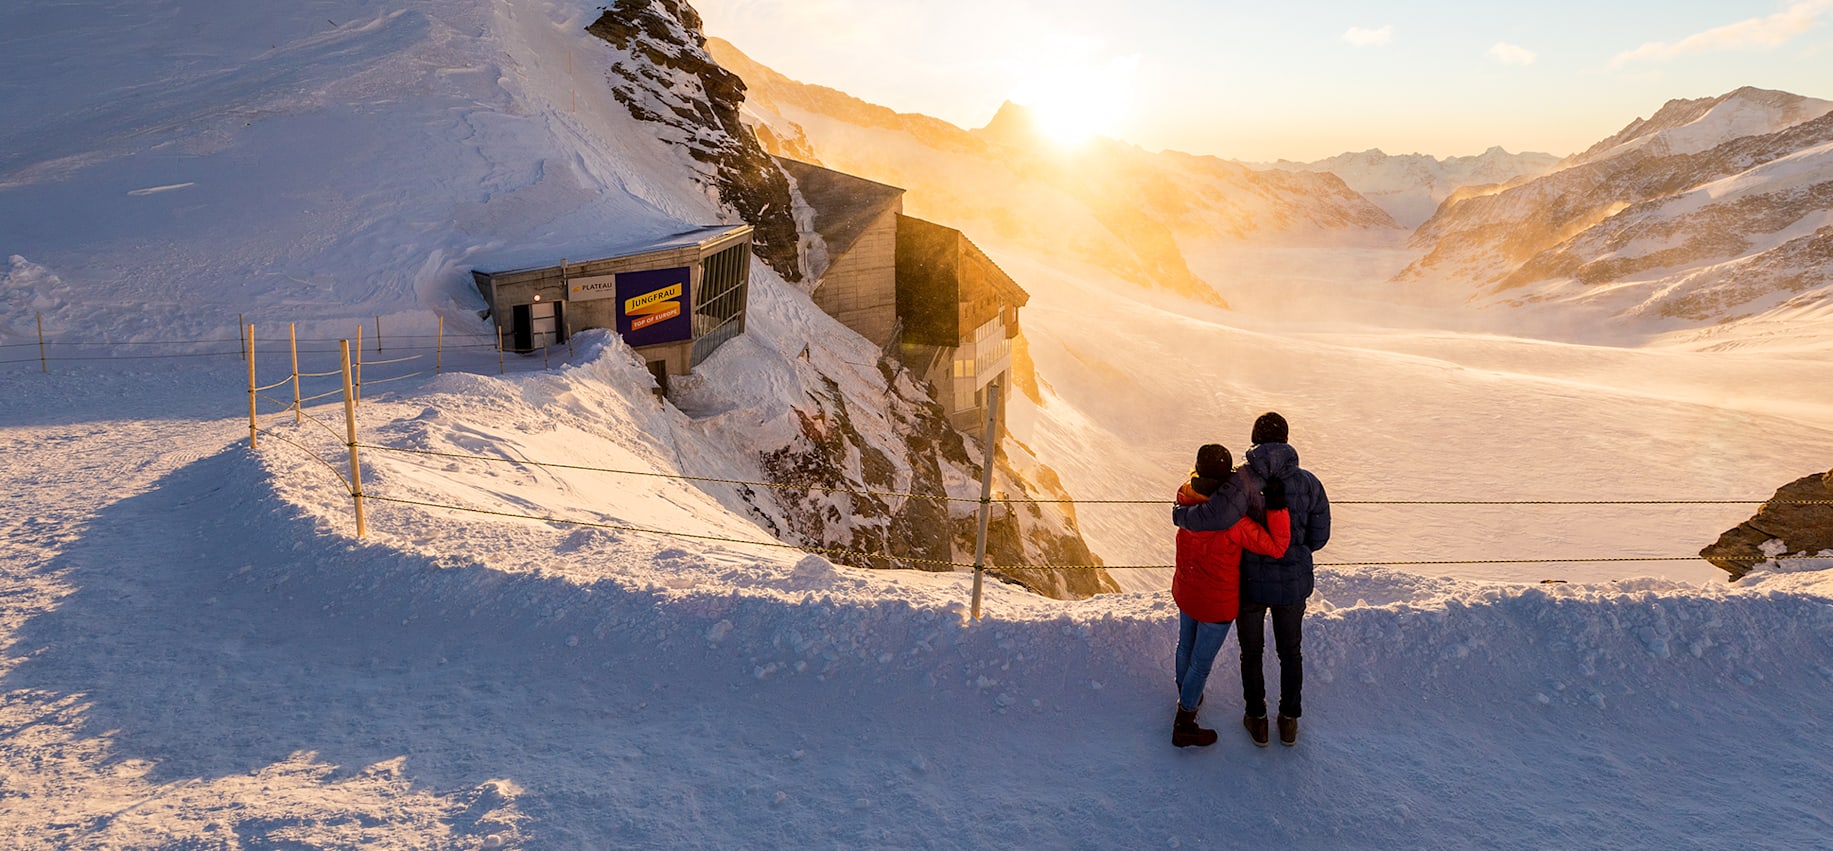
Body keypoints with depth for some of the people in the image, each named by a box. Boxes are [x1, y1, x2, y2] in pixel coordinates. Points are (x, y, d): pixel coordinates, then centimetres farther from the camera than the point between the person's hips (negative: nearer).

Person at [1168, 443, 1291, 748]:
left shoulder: (1186, 501, -17)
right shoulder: (1235, 523, -33)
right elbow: (1277, 546, -27)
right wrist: (1277, 507, -31)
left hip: (1185, 593, 6)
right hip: (1216, 605, -6)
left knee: (1186, 646, 29)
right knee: (1201, 664, 12)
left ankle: (1186, 696, 55)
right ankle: (1184, 727, 28)